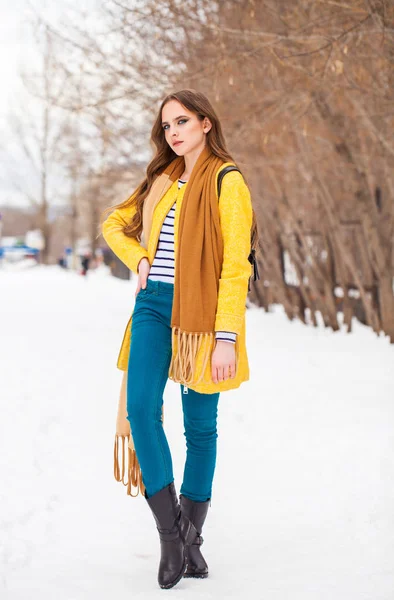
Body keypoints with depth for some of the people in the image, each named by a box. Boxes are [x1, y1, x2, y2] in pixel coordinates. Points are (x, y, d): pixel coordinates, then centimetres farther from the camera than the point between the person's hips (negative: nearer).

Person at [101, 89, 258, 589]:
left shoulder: (226, 181, -5)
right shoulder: (162, 180, 15)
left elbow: (235, 265, -11)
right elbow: (114, 223, 30)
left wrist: (227, 337, -16)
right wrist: (138, 258, 9)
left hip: (201, 312, -5)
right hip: (154, 307, 5)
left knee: (200, 426, 4)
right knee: (141, 408, -13)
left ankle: (192, 538, 18)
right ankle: (169, 535, -6)